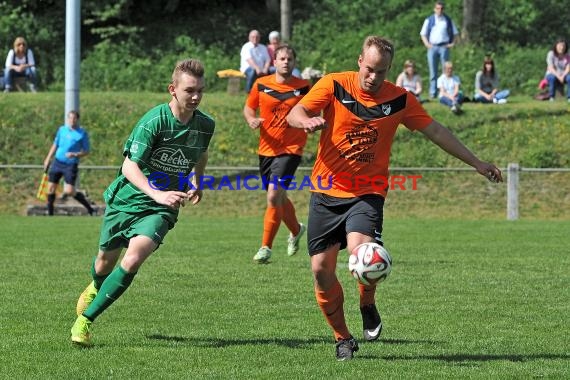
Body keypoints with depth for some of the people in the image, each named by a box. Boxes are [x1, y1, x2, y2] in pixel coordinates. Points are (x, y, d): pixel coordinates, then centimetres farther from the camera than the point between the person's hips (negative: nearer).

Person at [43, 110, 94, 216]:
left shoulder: (83, 134, -3)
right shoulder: (62, 130, 10)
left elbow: (86, 151, -2)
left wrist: (75, 155, -19)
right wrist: (48, 159, 18)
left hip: (71, 165, -5)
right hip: (57, 162, 5)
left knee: (69, 191, -14)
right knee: (51, 188, 1)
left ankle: (89, 208, 2)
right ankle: (50, 214, 12)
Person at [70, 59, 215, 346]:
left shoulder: (205, 125, -3)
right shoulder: (154, 121, -20)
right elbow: (130, 166, -26)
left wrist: (196, 183, 8)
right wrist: (157, 194, -39)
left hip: (161, 209, 2)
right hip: (126, 200, -2)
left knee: (134, 259, -23)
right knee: (106, 263, 16)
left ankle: (85, 320, -12)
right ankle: (96, 287, 56)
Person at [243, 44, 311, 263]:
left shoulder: (303, 87, -3)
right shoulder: (261, 85, 0)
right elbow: (249, 107, 13)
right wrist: (251, 119, -9)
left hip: (290, 150, -4)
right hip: (267, 149, 4)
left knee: (274, 196, -17)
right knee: (279, 197, 18)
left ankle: (266, 247, -8)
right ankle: (296, 230, 47)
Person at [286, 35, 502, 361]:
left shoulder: (399, 99, 1)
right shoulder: (334, 85, -4)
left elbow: (436, 131, 8)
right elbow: (294, 114, -10)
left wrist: (477, 163, 10)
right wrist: (307, 121, -35)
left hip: (368, 194, -1)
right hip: (327, 192, 1)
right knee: (321, 267, -3)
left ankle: (368, 308, 3)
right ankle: (342, 338, 17)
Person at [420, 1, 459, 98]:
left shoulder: (448, 20, 9)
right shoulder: (429, 20, 9)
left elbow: (455, 33, 16)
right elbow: (423, 34, 12)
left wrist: (452, 43, 2)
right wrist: (427, 44, -2)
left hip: (444, 47, 0)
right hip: (432, 47, 0)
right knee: (433, 71, 0)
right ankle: (433, 92, 3)